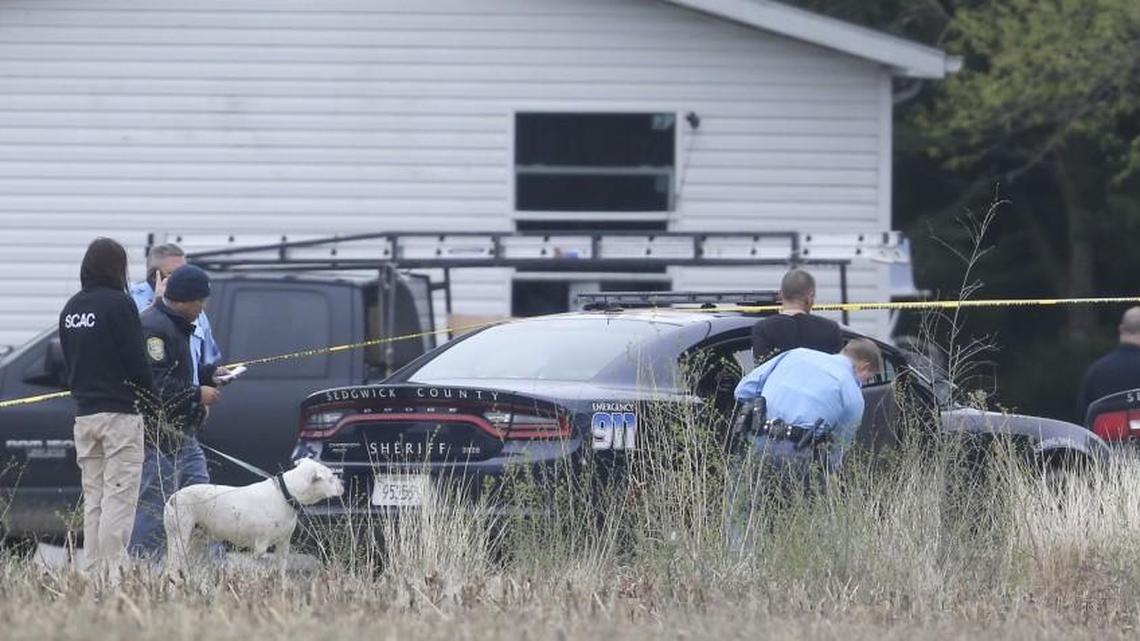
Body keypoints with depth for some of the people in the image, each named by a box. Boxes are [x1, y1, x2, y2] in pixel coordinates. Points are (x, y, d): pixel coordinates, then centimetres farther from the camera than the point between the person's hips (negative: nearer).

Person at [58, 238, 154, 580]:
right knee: (119, 499, -7)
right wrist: (148, 391, 3)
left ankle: (93, 573, 9)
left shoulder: (71, 308, 11)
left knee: (93, 499, 10)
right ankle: (113, 574, -13)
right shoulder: (118, 304, -12)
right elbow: (135, 359, -12)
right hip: (119, 411, -7)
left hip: (84, 413, 7)